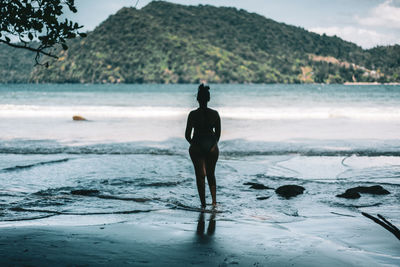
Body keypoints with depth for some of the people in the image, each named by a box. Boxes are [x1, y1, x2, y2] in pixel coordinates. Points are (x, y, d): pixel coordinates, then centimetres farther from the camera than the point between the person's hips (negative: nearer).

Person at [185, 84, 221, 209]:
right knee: (211, 174, 18)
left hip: (197, 148, -2)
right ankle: (214, 200, 6)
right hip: (212, 147, 2)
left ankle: (203, 204, 4)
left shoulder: (193, 114, -9)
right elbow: (218, 133, 6)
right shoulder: (215, 114, -3)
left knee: (200, 175, 6)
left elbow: (187, 134, -4)